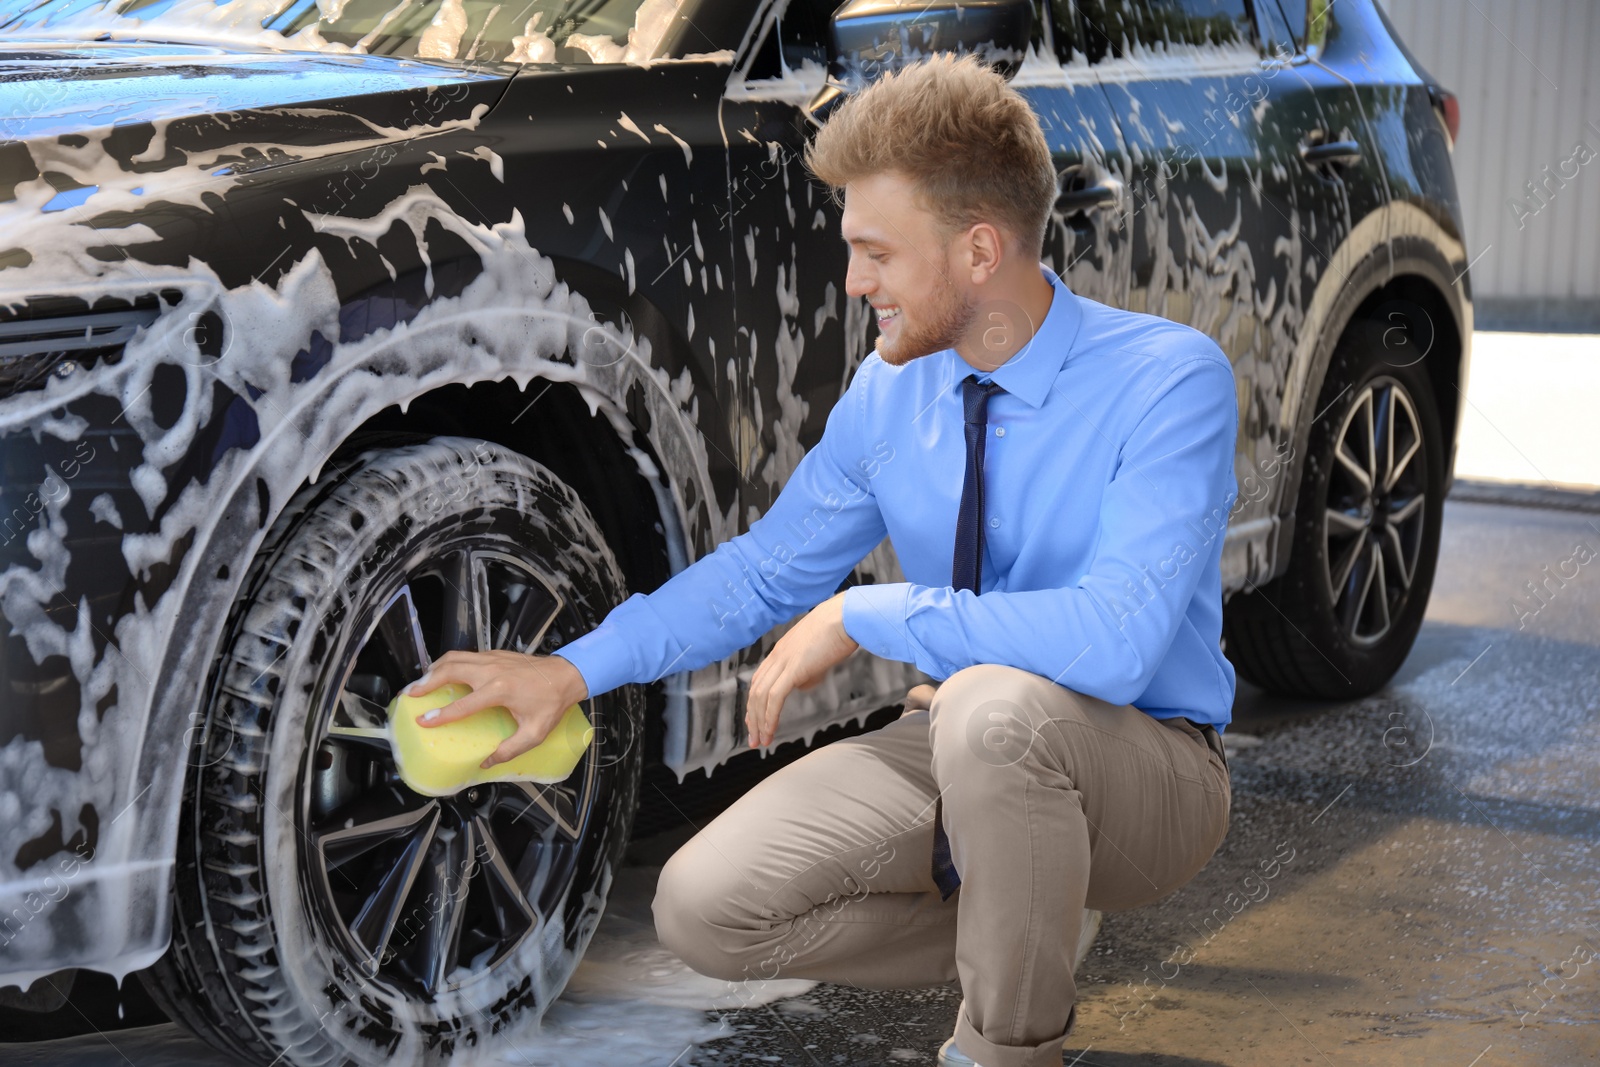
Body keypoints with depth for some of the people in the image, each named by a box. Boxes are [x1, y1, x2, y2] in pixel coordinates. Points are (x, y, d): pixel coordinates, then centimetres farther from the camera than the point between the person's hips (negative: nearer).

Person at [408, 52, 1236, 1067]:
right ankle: (1019, 941, 9)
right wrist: (573, 670, 1)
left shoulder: (1169, 378, -21)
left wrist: (865, 616, -26)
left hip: (1143, 771, -5)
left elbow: (1115, 642, -33)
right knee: (707, 908, -13)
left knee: (996, 707, -39)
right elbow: (767, 569, 10)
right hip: (956, 751, 5)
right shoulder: (892, 387, -2)